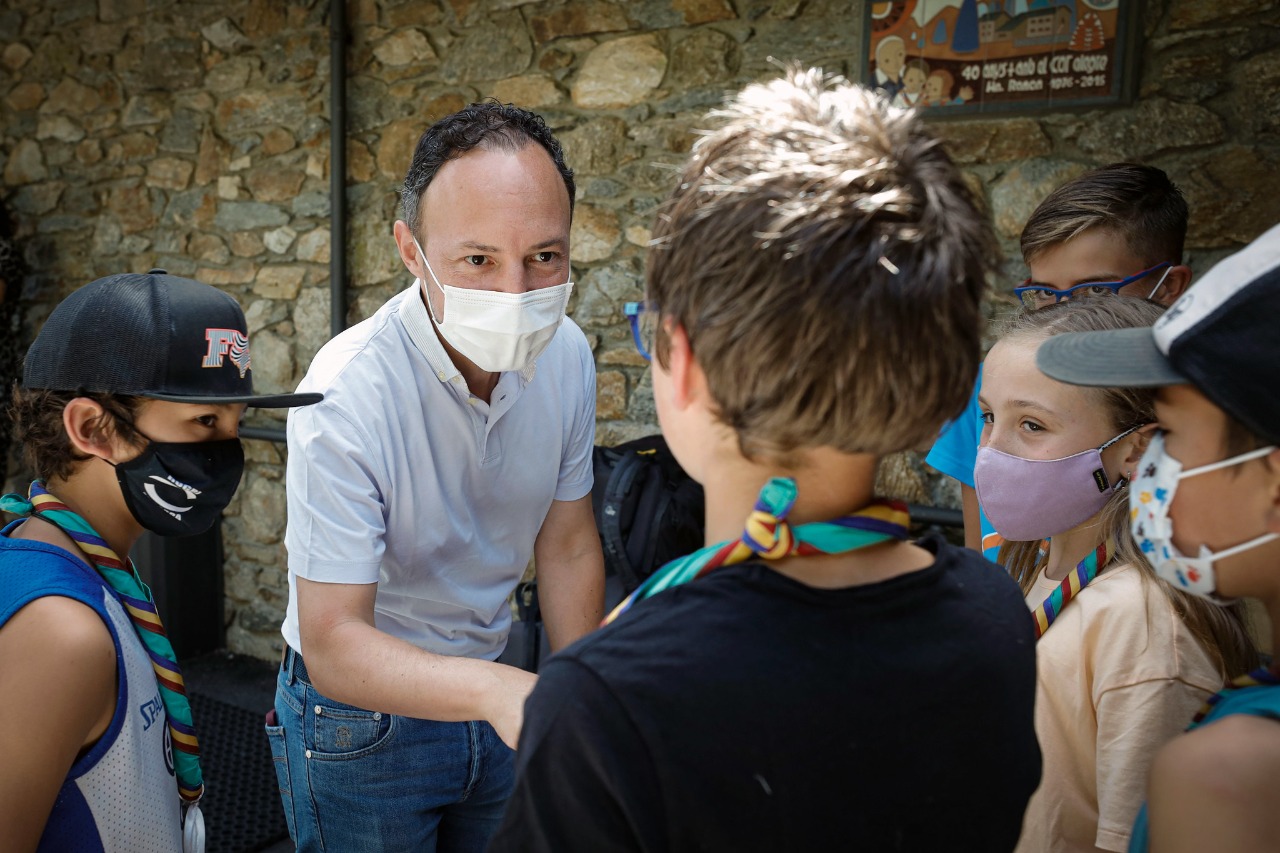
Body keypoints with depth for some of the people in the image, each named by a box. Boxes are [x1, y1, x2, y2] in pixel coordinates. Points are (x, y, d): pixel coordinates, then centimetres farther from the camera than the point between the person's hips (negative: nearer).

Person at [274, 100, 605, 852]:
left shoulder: (566, 355, -12)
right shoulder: (346, 395, -29)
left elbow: (569, 549, -1)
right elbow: (331, 643, -30)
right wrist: (497, 689, -46)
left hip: (492, 694, 5)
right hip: (361, 713, -5)